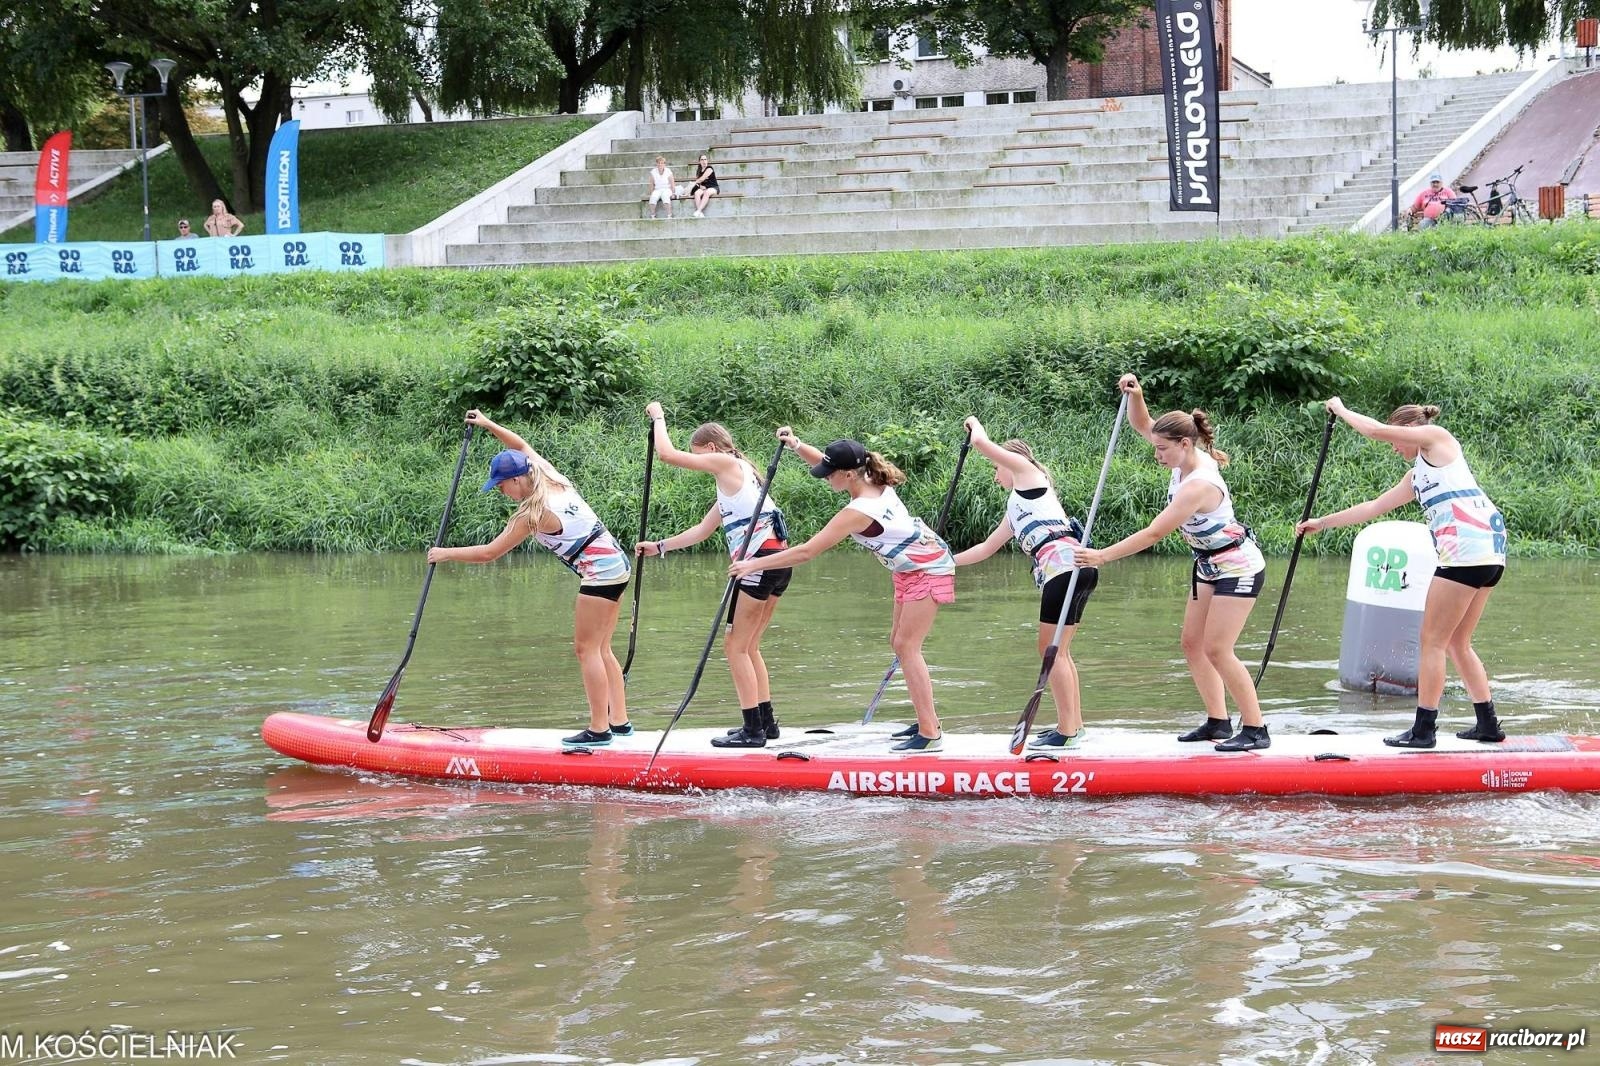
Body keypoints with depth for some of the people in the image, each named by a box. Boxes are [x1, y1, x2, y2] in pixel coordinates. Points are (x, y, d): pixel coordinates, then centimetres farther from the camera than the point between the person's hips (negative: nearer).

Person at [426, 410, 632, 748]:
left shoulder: (533, 513, -16)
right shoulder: (551, 478, 6)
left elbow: (488, 553, -12)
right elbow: (521, 446, 26)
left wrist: (446, 554, -2)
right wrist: (488, 425, 22)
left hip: (599, 572, -9)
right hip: (616, 564, 9)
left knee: (587, 649, -6)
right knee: (601, 650, 11)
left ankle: (599, 729, -8)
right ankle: (619, 721, 11)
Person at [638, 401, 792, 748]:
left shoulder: (727, 463, -2)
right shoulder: (733, 480, 25)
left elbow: (667, 453, -3)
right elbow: (701, 531, 29)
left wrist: (658, 417, 13)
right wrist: (659, 547, 30)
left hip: (761, 558, -10)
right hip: (776, 562, 10)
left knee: (736, 646, -5)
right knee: (748, 647, 16)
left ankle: (753, 729, -6)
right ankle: (766, 722, 19)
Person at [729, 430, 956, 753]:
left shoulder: (859, 511, -29)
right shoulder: (875, 483, -5)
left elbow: (806, 552, -29)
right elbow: (826, 464, 15)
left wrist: (754, 564, -25)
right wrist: (798, 446, -2)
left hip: (927, 570, -10)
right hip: (911, 570, 10)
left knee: (906, 646, -11)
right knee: (899, 643, 12)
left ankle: (930, 735, -13)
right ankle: (927, 720, 18)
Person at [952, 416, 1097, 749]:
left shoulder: (1026, 471, 10)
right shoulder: (1014, 509, 32)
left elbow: (982, 442, 3)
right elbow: (986, 548, 40)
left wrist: (974, 425, 24)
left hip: (1065, 564, -10)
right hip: (1070, 571, 10)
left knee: (1052, 649, -7)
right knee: (1058, 651, 13)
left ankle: (1067, 731, -8)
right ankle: (1073, 724, 17)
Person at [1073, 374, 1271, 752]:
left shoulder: (1199, 486, -31)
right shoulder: (1188, 458, -5)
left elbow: (1153, 533, -30)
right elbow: (1142, 425, 7)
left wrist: (1103, 556, -28)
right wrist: (1135, 396, -14)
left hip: (1238, 568, -10)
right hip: (1209, 565, 10)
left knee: (1217, 649, -13)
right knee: (1193, 643, 7)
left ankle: (1255, 730, -7)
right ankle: (1218, 722, 14)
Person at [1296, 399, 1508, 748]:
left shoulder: (1437, 437, 5)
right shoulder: (1417, 475, 27)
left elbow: (1378, 431, -3)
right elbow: (1374, 507, 31)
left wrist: (1341, 410, 13)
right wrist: (1323, 523, 33)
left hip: (1466, 548, -10)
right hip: (1489, 553, 10)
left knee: (1433, 641, -5)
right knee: (1457, 644, 15)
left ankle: (1423, 730, -4)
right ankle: (1488, 725, 18)